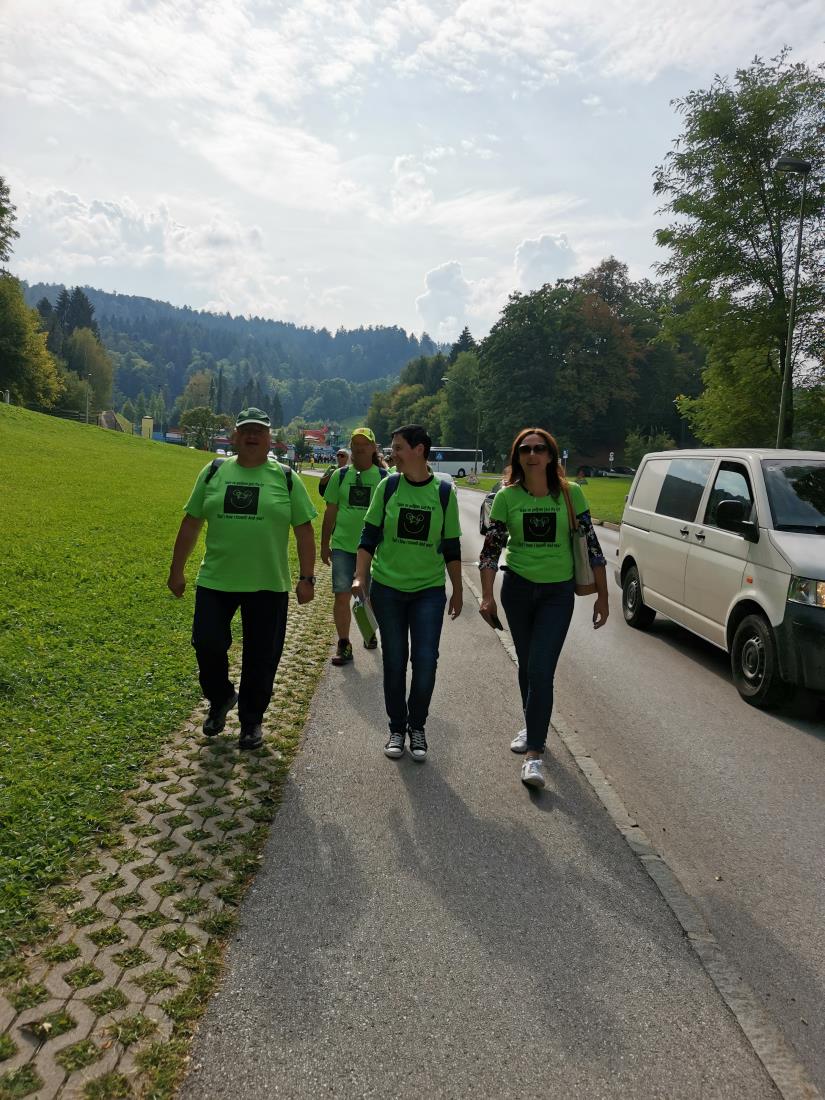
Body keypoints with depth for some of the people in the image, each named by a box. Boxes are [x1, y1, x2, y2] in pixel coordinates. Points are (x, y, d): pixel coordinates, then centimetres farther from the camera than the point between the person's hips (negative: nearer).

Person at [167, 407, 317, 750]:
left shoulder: (286, 478, 1)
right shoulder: (213, 472, 5)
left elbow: (304, 531, 1)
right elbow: (191, 523, 9)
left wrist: (306, 578, -4)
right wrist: (176, 570, 9)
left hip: (268, 585, -1)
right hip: (215, 581, 1)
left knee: (260, 658, 7)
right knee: (207, 644, 2)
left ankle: (251, 720, 27)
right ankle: (221, 699, 33)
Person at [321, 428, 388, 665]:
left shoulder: (384, 477, -1)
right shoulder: (340, 476, 3)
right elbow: (330, 512, 8)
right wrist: (324, 545, 10)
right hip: (342, 545, 1)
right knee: (342, 595, -6)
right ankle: (344, 645, 4)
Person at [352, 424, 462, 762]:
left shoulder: (444, 492, -1)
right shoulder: (388, 486, 0)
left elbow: (451, 546, 6)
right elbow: (369, 535, 2)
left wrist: (457, 591, 9)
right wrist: (360, 578, -7)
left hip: (429, 589, 0)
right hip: (387, 587, 1)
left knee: (426, 661, -4)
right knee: (394, 662, 6)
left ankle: (417, 726, 18)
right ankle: (397, 729, 23)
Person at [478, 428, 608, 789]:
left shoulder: (570, 493, -5)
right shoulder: (507, 497, -3)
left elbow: (591, 545, -1)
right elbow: (491, 548, 0)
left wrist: (602, 595, -1)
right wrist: (487, 596, -6)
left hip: (558, 592, -2)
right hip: (517, 588, 2)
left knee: (541, 670, -11)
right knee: (527, 665, 15)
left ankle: (534, 754, -4)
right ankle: (532, 726, 38)